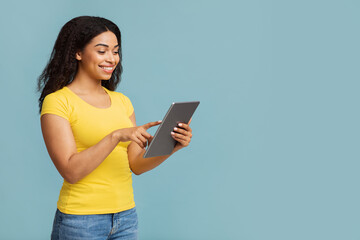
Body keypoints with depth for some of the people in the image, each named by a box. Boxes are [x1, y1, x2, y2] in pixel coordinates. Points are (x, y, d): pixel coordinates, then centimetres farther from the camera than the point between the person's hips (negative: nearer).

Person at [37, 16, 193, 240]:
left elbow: (136, 164, 6)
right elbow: (70, 172, -16)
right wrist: (116, 136, -24)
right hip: (80, 219, -5)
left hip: (126, 215, 5)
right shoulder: (57, 102, -8)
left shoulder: (122, 101, 10)